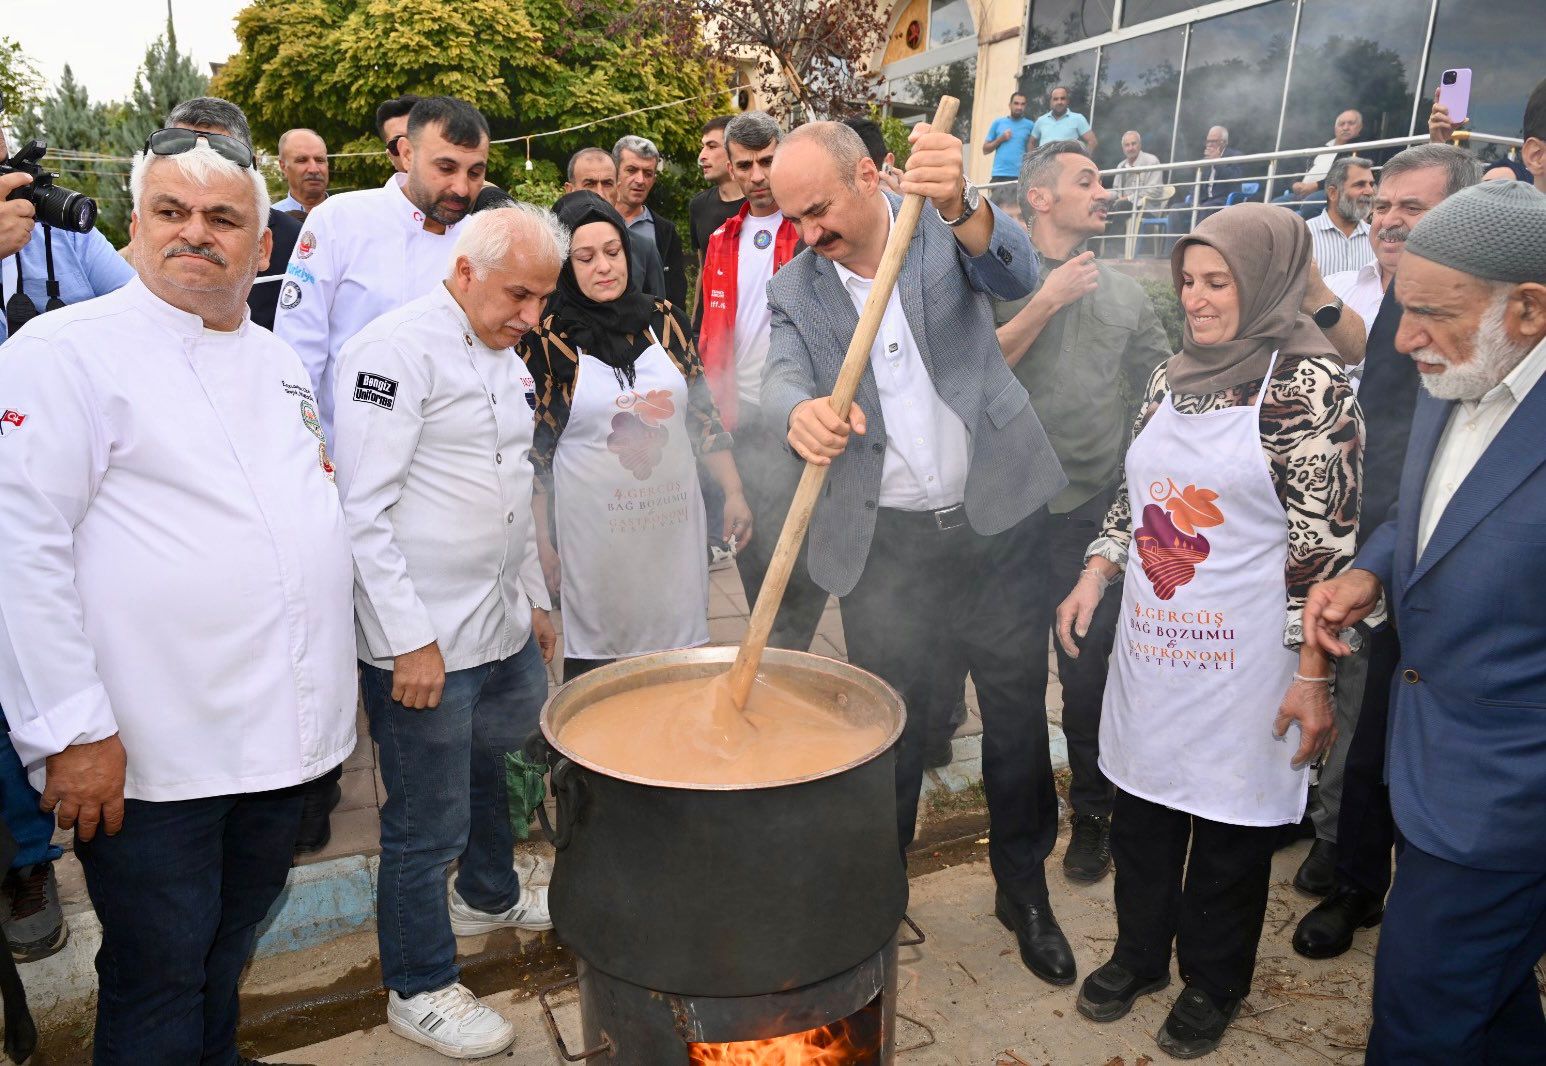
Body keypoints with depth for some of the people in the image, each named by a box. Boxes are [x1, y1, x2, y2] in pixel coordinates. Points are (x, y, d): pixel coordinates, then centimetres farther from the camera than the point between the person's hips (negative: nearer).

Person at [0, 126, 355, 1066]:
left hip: (286, 737, 6)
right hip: (152, 752, -6)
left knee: (229, 954, 22)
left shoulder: (280, 362, 12)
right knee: (158, 985, 9)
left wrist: (336, 686, 17)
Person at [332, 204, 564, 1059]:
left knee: (490, 765, 26)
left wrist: (535, 600, 21)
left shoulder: (503, 356, 13)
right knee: (428, 823, 5)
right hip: (423, 642, -8)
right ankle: (419, 989, 26)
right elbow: (363, 509, -19)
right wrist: (410, 640, -20)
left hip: (502, 627, 9)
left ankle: (489, 897, 51)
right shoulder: (397, 350, -15)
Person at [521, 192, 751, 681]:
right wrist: (540, 539, -3)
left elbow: (703, 411, 11)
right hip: (595, 535, -3)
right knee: (595, 658, 5)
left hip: (674, 520, 3)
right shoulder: (547, 339, -4)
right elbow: (533, 447, -1)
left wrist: (733, 491, 8)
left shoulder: (664, 319, 6)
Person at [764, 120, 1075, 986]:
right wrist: (801, 409, -37)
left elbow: (1016, 272, -18)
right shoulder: (796, 287, 4)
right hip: (886, 542, 1)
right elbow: (781, 374, -12)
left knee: (1018, 712, 11)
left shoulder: (947, 228, 0)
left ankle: (1025, 889, 31)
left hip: (995, 521, 0)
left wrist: (958, 205, -40)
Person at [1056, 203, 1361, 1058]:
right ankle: (1139, 952, 39)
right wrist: (1093, 577, 4)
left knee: (1229, 826, 11)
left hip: (1241, 657, -5)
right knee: (1141, 806, 16)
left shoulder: (1310, 381, -10)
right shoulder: (1173, 377, 9)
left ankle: (1212, 983, 34)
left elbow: (1325, 544, -13)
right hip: (1150, 642, 5)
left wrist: (1313, 675, -14)